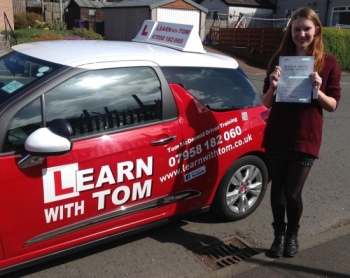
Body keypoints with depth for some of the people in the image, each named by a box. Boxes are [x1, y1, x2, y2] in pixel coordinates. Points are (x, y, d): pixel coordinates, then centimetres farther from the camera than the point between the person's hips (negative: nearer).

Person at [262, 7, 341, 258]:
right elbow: (267, 103, 3)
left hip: (306, 138, -2)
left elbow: (333, 105, 1)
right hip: (277, 136, 2)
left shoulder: (328, 63, -2)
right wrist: (273, 87, -17)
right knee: (277, 189, 11)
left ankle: (293, 234, 31)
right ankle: (279, 234, 32)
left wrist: (318, 91, -18)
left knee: (293, 192, 3)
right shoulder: (279, 59, 2)